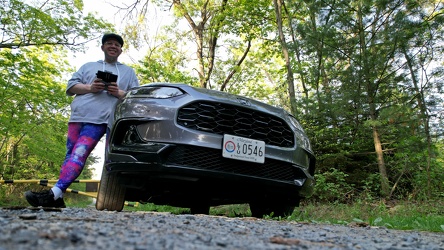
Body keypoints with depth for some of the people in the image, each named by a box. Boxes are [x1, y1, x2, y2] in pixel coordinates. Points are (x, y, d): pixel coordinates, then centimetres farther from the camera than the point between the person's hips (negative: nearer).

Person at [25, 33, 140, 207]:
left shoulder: (128, 72, 23)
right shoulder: (88, 66, 26)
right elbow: (71, 86, 16)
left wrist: (119, 93, -7)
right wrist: (89, 87, -4)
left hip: (99, 120, -3)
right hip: (78, 116, 3)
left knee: (78, 155, -18)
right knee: (70, 155, 1)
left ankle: (54, 194, -26)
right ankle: (58, 199, 3)